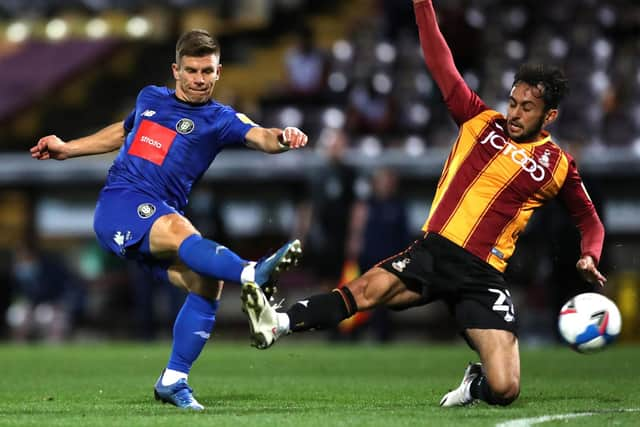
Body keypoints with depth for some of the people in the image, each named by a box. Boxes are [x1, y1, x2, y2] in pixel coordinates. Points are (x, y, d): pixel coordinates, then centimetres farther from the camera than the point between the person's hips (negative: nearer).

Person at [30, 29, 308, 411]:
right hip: (119, 202, -2)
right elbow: (123, 133, 36)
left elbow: (258, 136, -14)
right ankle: (254, 275, -60)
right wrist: (66, 149, 38)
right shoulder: (150, 98, 15)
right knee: (181, 232, -33)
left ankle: (173, 381, -7)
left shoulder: (220, 119, 7)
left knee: (207, 282, -19)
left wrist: (282, 138, -37)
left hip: (160, 221, 2)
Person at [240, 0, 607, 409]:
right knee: (370, 287, -28)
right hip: (434, 250, 2)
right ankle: (279, 324, -37)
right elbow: (442, 66, 7)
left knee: (504, 390, -17)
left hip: (483, 276, -2)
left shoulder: (557, 165, 7)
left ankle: (476, 381, 18)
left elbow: (589, 220, 19)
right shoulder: (481, 121, 9)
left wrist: (590, 257, -2)